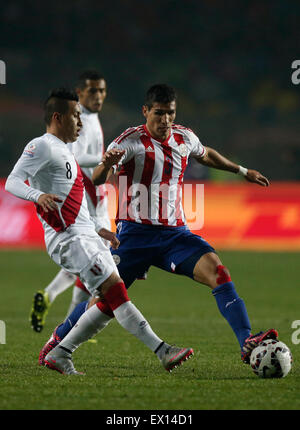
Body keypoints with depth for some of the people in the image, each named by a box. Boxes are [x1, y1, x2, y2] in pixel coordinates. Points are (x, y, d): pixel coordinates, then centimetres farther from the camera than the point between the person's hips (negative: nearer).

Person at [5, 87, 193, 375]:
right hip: (68, 239, -10)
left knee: (110, 302, 4)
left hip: (86, 236, 10)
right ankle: (162, 351, -21)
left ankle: (60, 355, 9)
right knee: (114, 289, -17)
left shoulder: (61, 150, 23)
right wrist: (38, 195, -39)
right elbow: (12, 182, -19)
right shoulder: (42, 146, -7)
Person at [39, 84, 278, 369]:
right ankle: (59, 339, 23)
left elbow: (205, 155, 33)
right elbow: (97, 180, -20)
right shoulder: (131, 141, -10)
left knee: (216, 271, -20)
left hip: (174, 232, 4)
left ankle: (247, 344, -27)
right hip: (136, 233, -4)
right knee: (105, 299, -3)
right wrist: (107, 165, -43)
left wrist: (242, 171, 40)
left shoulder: (184, 138, 8)